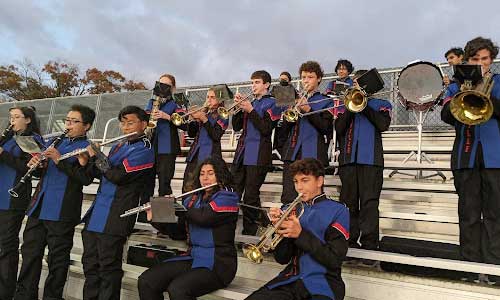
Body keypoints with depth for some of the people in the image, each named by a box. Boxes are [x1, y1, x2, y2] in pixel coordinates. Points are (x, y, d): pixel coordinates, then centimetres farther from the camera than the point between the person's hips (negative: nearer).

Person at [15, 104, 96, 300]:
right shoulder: (56, 141, 17)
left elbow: (86, 178, -18)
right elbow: (42, 171, 20)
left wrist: (60, 160, -20)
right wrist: (35, 164, -3)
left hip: (61, 211, -7)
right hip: (38, 207, 7)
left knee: (58, 258, 4)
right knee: (30, 252, 14)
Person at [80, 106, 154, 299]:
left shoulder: (144, 149, -10)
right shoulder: (118, 146, 17)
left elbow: (118, 176, -19)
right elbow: (102, 174, 18)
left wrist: (96, 155, -9)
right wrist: (88, 161, 1)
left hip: (113, 219, -8)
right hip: (96, 214, 8)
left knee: (108, 268, 1)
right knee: (90, 264, 16)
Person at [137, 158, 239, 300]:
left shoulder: (227, 198, -7)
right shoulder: (194, 199, 14)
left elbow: (203, 217, -24)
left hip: (217, 263, -6)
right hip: (193, 258, 7)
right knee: (146, 281, -9)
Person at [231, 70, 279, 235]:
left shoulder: (271, 103, 1)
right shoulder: (250, 102, 20)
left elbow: (266, 129, -12)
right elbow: (236, 127, 14)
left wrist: (250, 110, -13)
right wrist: (239, 107, 2)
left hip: (258, 156, -6)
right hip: (241, 153, 6)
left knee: (251, 197, -3)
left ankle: (249, 233, 9)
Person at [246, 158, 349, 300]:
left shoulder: (337, 211, 0)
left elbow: (334, 260, -8)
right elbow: (282, 259, 8)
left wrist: (301, 234, -16)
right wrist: (281, 229, -8)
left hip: (323, 281, -3)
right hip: (291, 278, 3)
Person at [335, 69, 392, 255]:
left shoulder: (381, 104, 14)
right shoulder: (345, 105, 20)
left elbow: (383, 124, -6)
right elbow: (339, 129, 4)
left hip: (371, 158, -2)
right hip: (348, 157, 3)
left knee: (369, 202, -7)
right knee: (348, 202, 4)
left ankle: (369, 244, -3)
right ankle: (349, 241, 12)